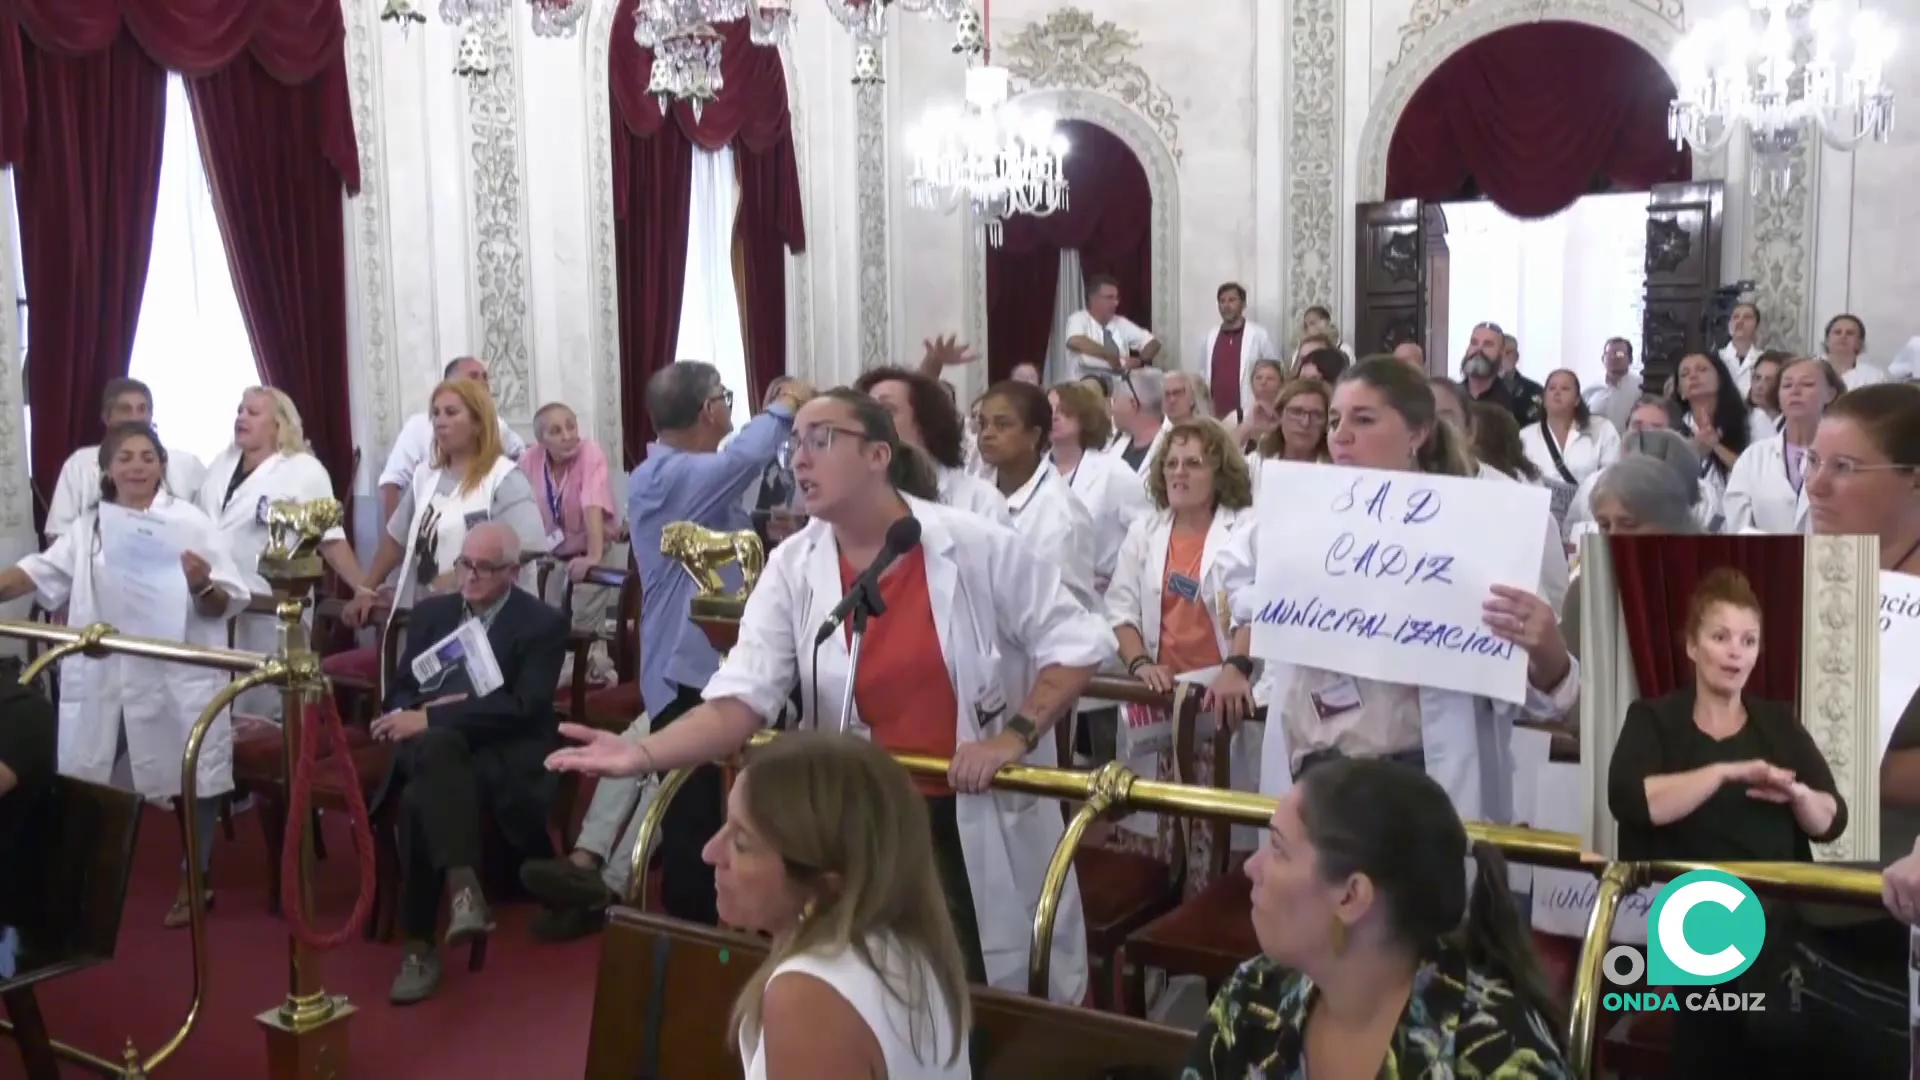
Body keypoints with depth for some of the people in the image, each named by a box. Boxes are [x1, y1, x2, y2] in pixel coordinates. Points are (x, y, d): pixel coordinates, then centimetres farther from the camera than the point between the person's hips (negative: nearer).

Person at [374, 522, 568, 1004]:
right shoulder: (431, 612, 19)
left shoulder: (543, 624, 2)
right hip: (431, 747, 3)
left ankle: (420, 944, -29)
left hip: (503, 755, -3)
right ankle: (464, 888, -49)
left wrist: (432, 719, -18)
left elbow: (523, 708, -11)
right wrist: (415, 718, -10)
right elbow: (400, 691, 16)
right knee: (437, 745, -37)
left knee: (419, 800, -35)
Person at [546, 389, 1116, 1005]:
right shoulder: (791, 569, -6)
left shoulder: (977, 547, -11)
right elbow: (741, 698, -15)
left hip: (984, 820, -2)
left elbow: (1076, 644, -4)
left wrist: (1016, 735, -15)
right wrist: (646, 753, -31)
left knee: (1009, 1002, 12)